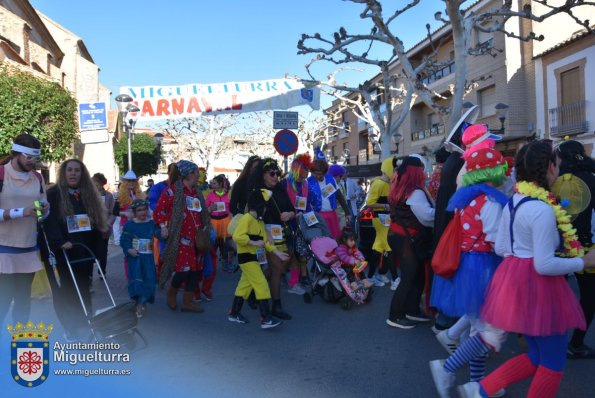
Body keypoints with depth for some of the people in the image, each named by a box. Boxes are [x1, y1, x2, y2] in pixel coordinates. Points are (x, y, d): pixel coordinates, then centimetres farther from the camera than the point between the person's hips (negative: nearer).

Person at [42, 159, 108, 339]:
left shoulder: (90, 195, 12)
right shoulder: (53, 194, -3)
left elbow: (98, 222, 12)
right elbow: (49, 221, -15)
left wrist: (95, 248, 5)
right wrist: (60, 242, -27)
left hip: (83, 252, 4)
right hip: (60, 252, -4)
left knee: (82, 289, 8)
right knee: (63, 290, 2)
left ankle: (84, 324, 16)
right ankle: (70, 328, 11)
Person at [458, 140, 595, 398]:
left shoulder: (513, 202, 6)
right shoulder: (543, 210, -21)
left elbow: (500, 248, 11)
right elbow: (545, 265, -23)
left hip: (514, 279, 9)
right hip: (537, 285, -9)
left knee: (537, 358, 21)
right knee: (553, 364, 10)